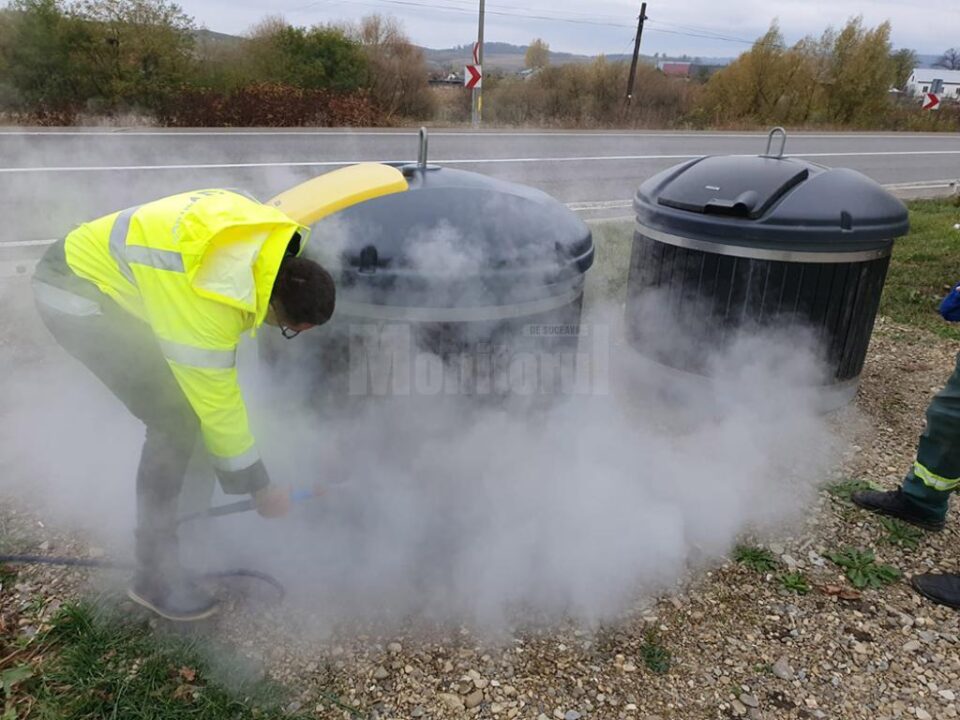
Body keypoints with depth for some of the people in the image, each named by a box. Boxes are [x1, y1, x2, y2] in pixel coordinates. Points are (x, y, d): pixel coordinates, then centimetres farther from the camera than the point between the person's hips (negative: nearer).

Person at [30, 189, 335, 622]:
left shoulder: (268, 235, -13)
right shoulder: (211, 299, -35)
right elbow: (217, 402, -25)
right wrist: (260, 487, -14)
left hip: (102, 268, 9)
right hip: (74, 292, -9)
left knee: (188, 395, 7)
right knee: (176, 418, -15)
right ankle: (156, 576, -2)